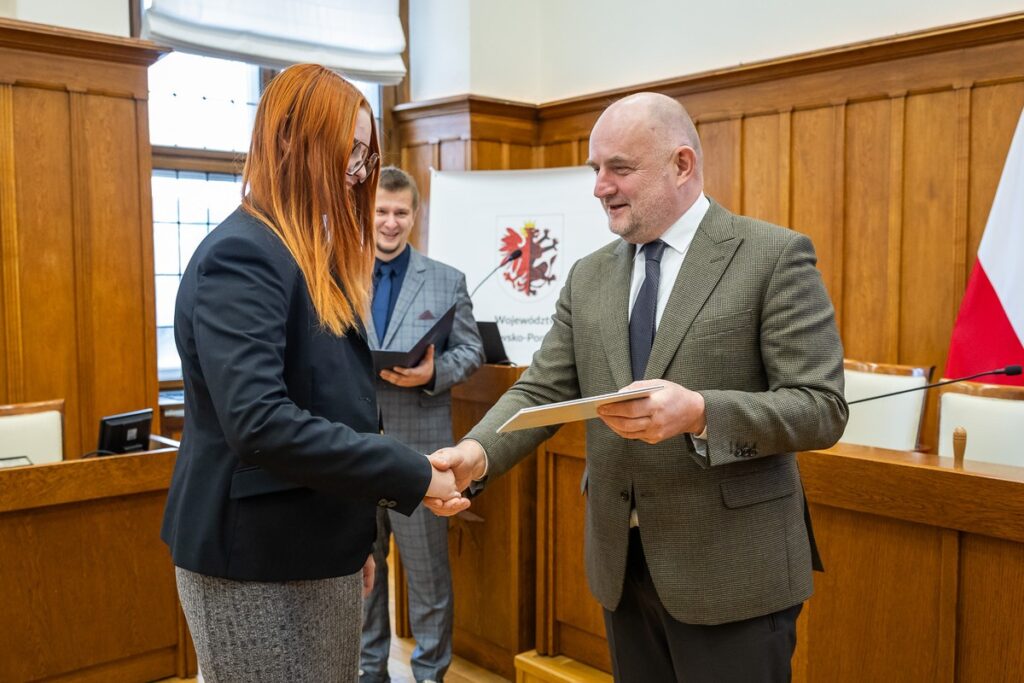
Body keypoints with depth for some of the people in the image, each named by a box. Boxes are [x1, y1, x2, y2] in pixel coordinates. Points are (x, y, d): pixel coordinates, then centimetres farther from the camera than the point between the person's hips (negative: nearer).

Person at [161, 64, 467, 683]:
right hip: (258, 568, -9)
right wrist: (411, 475, -24)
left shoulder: (310, 258, 12)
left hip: (319, 553, 9)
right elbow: (260, 424, -29)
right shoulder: (241, 258, -17)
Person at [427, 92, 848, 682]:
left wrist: (699, 413, -28)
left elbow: (822, 408, -12)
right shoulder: (588, 277, 8)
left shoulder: (775, 256, -8)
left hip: (731, 567, -5)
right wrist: (477, 453, -16)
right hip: (622, 562, 5)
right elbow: (541, 391, 4)